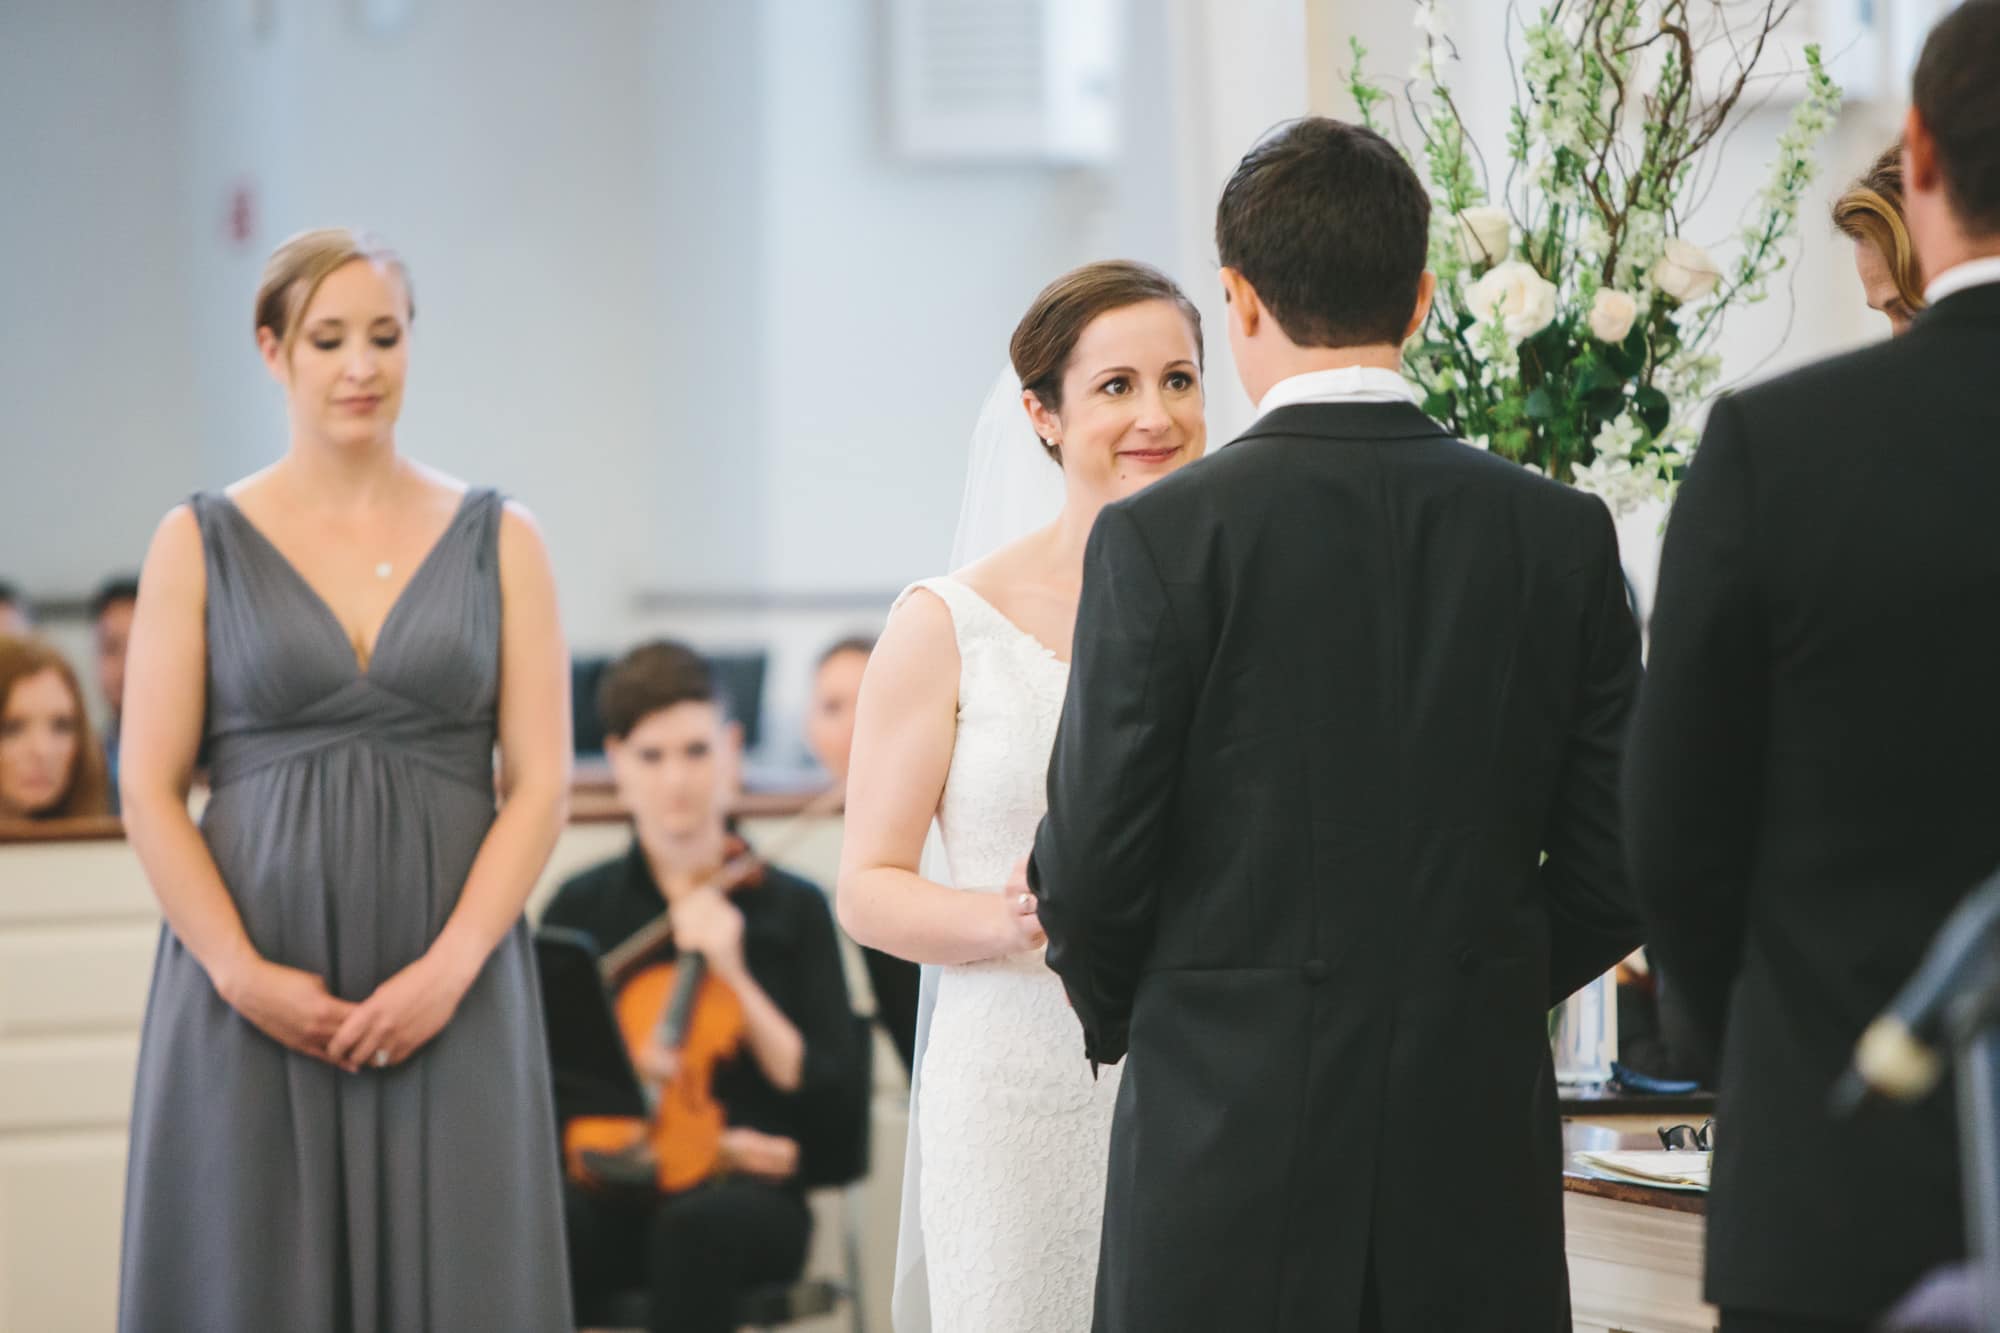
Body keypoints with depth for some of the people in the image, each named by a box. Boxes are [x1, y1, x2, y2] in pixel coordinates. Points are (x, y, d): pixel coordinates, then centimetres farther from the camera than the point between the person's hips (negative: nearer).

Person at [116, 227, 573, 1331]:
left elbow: (540, 781, 2)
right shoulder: (200, 544, 5)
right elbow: (148, 792, 0)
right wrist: (243, 974, -11)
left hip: (449, 989, 1)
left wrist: (450, 967, -10)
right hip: (254, 997, -1)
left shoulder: (496, 540, 7)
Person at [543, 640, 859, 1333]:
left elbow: (822, 1095, 1)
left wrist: (733, 974, -9)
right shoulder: (582, 908, 11)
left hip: (751, 1193, -1)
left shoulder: (794, 910, 9)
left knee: (696, 1226, -38)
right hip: (618, 1192, 1)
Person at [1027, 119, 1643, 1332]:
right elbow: (1617, 866, 5)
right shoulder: (1562, 536, 2)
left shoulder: (1162, 538, -8)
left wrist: (1125, 1018, 14)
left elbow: (1091, 865, -6)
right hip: (1479, 1167, 3)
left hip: (1231, 1135, -3)